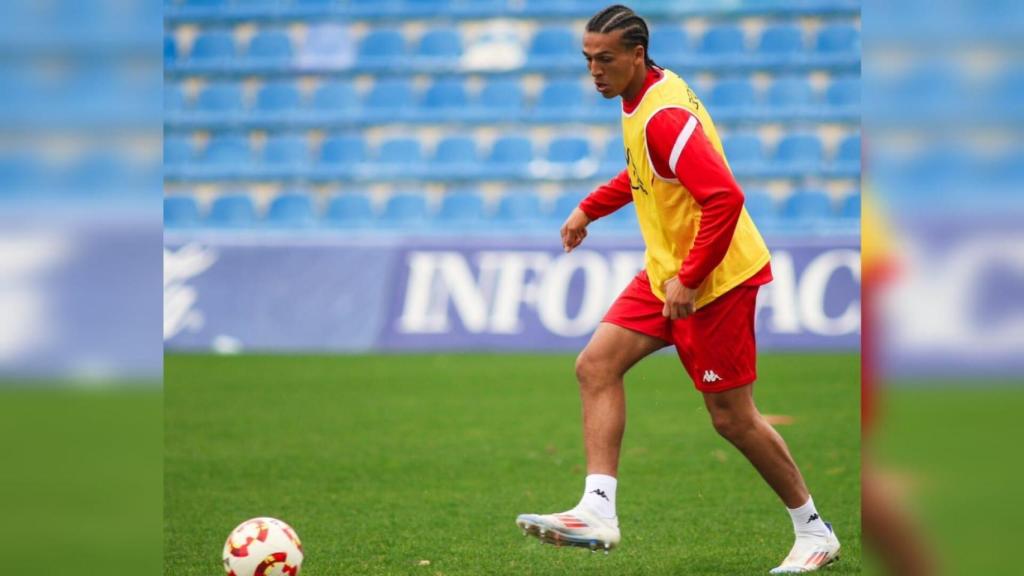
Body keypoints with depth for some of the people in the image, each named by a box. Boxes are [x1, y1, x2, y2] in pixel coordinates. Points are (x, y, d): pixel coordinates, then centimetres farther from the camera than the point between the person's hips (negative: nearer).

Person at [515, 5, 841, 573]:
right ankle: (598, 510, -7)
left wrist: (688, 280, -26)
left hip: (713, 280, -10)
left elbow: (724, 197, -31)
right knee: (596, 366, -2)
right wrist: (589, 208, 23)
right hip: (665, 271, 10)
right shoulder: (642, 97, 7)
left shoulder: (664, 116, -24)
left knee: (732, 418, -2)